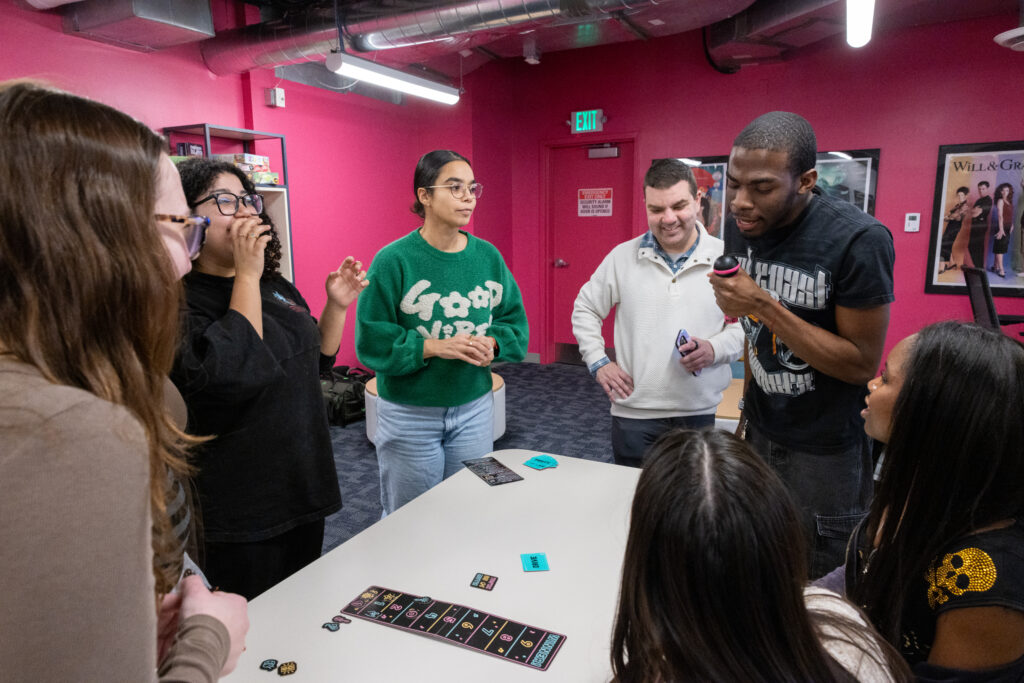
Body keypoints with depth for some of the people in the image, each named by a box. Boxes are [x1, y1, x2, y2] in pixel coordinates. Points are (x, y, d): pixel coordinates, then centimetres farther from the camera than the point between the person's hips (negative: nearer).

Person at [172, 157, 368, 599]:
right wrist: (246, 275, -25)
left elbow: (316, 361, 16)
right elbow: (232, 377, -32)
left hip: (304, 488, 7)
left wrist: (337, 306, 1)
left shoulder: (276, 286, 8)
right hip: (238, 514, -7)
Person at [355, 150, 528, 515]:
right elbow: (371, 340, -14)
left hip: (474, 407, 4)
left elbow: (515, 319, 7)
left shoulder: (488, 256, 2)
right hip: (410, 413, -4)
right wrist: (433, 347, -24)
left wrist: (492, 343, -13)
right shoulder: (393, 260, -13)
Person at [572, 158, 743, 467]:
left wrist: (715, 348, -14)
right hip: (633, 414, 0)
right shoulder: (622, 257, 1)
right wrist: (598, 362, 3)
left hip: (700, 413, 0)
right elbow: (585, 309, 11)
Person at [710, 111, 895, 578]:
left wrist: (764, 306, -28)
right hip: (760, 434, 5)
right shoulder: (741, 225, -4)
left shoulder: (858, 240, -23)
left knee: (816, 584, 9)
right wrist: (750, 404, 14)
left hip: (826, 452, -5)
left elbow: (862, 363, -19)